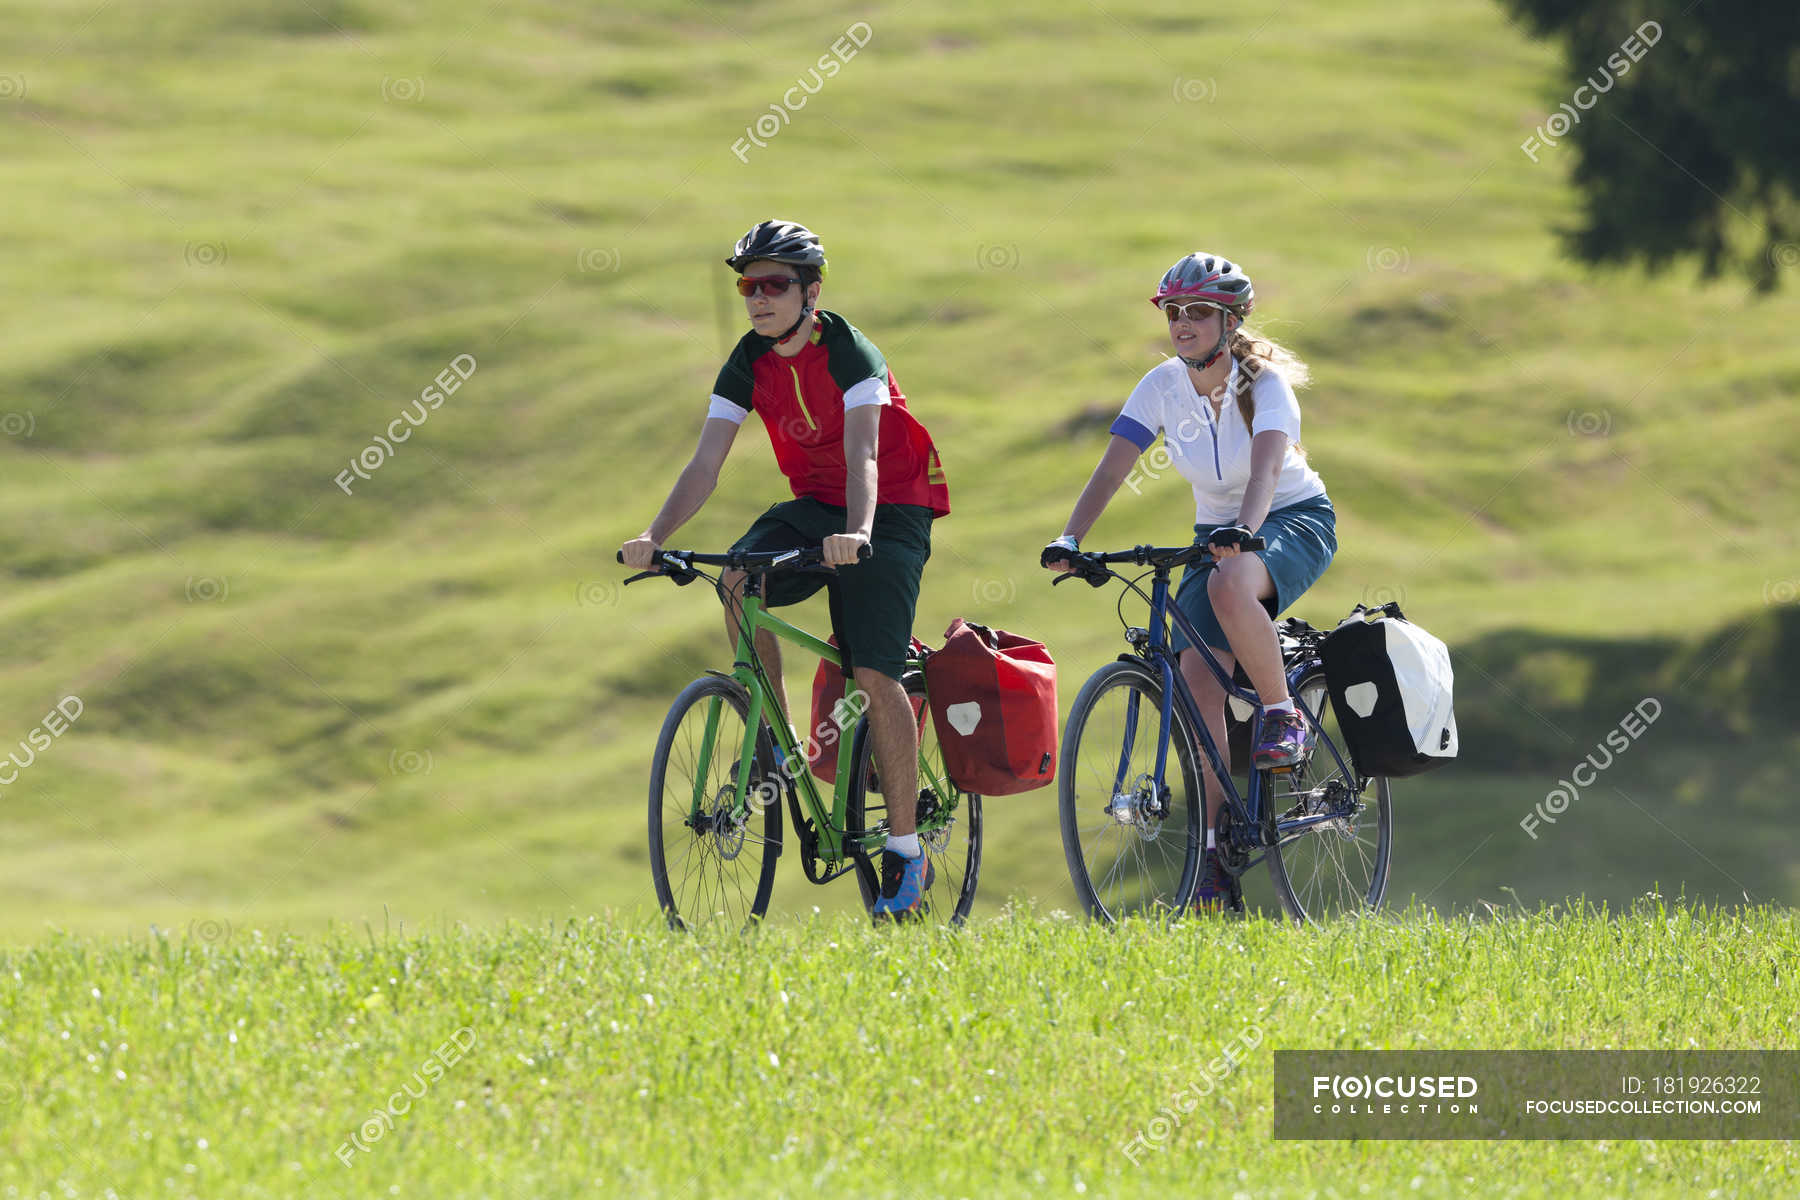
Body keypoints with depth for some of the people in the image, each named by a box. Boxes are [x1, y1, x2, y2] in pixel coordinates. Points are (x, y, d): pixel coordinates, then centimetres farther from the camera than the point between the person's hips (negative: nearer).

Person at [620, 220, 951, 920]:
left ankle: (906, 853, -8)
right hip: (814, 505, 5)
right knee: (738, 580, -26)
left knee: (875, 674, -17)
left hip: (891, 511, -5)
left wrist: (858, 533, -51)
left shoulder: (850, 353, -20)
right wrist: (655, 536, -26)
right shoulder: (750, 363, -5)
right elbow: (707, 463, -11)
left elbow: (862, 454, -32)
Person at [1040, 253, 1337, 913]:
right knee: (1196, 678, -14)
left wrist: (1243, 532, -55)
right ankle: (1216, 856, -11)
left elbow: (1266, 468, -36)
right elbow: (1111, 469, -15)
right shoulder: (1163, 386, -7)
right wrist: (1070, 539, -31)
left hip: (1297, 520, -5)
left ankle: (1284, 717, -18)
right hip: (1217, 531, 5)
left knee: (1229, 585, -40)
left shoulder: (1265, 382, -19)